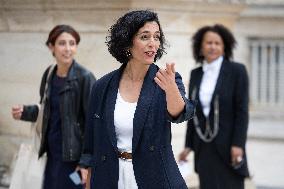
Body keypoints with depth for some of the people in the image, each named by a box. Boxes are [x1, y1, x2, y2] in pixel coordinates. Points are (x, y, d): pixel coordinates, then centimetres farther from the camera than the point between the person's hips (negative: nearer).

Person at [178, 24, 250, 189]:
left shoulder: (237, 70, -5)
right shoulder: (196, 74, 9)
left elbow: (242, 110, -9)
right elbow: (193, 112, 13)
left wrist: (238, 144, -15)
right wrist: (189, 145, 10)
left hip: (227, 145, -4)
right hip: (204, 148, 5)